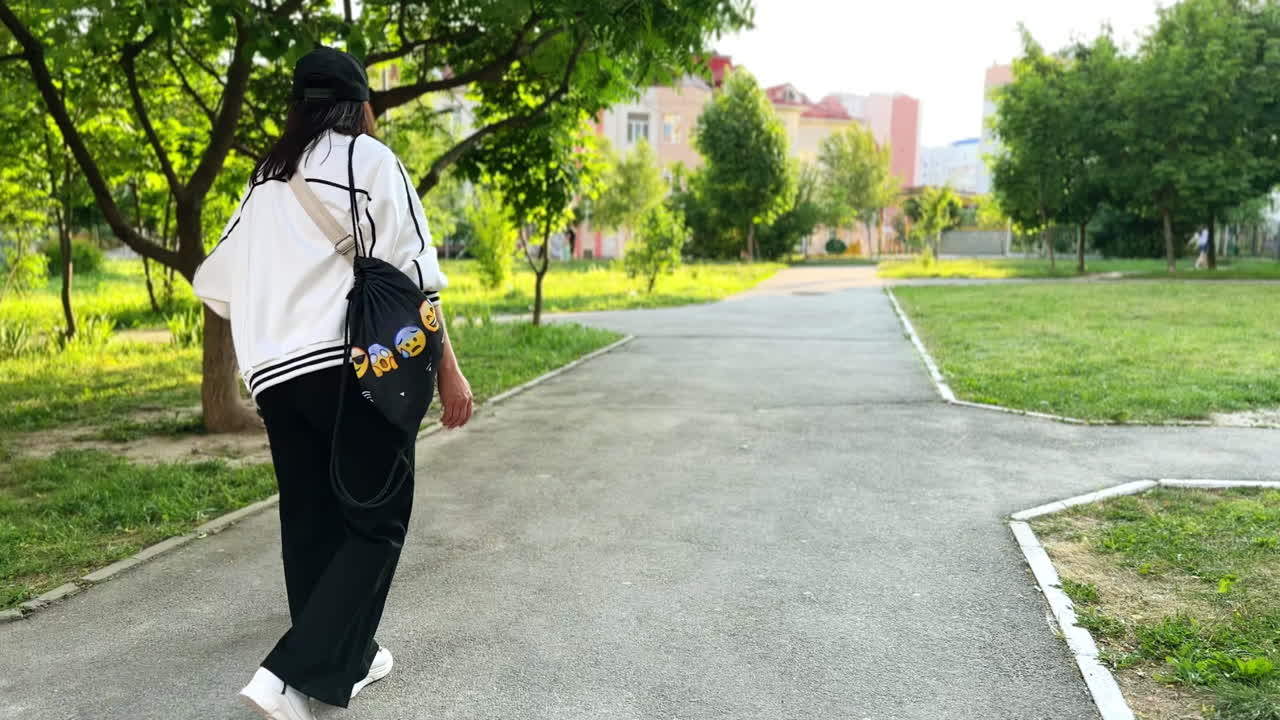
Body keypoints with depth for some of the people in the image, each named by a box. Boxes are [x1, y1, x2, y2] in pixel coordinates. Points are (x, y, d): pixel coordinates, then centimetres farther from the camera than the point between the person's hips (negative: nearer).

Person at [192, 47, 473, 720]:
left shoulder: (266, 179, 20)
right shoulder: (369, 159, 2)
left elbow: (217, 283, 22)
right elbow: (412, 271, -7)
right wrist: (447, 368, -5)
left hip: (274, 374, 7)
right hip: (353, 365, -6)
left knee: (311, 527, 14)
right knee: (376, 525, 0)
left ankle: (345, 660, 25)